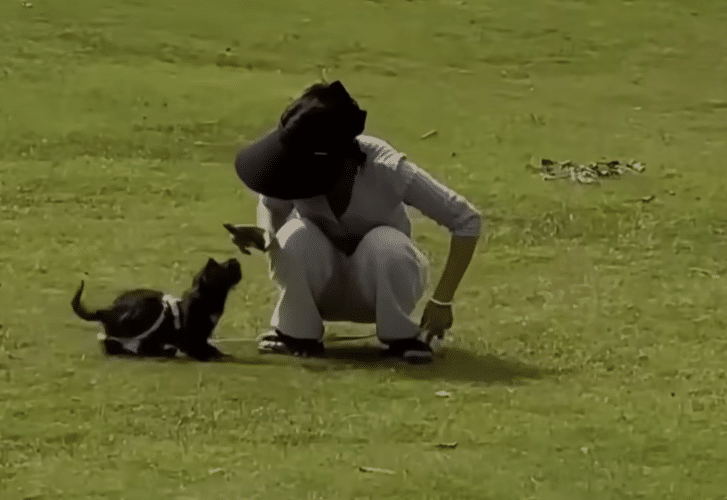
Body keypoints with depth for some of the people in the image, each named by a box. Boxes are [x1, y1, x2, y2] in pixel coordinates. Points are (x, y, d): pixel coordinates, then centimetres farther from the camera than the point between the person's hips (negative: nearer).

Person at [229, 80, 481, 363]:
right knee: (295, 236, -31)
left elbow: (467, 221, -23)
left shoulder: (386, 170, -31)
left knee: (384, 242, -36)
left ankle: (401, 337, -11)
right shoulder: (290, 172, -24)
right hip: (322, 290, 1)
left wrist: (441, 302, -25)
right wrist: (262, 238, -30)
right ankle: (298, 334, -9)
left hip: (378, 285, -1)